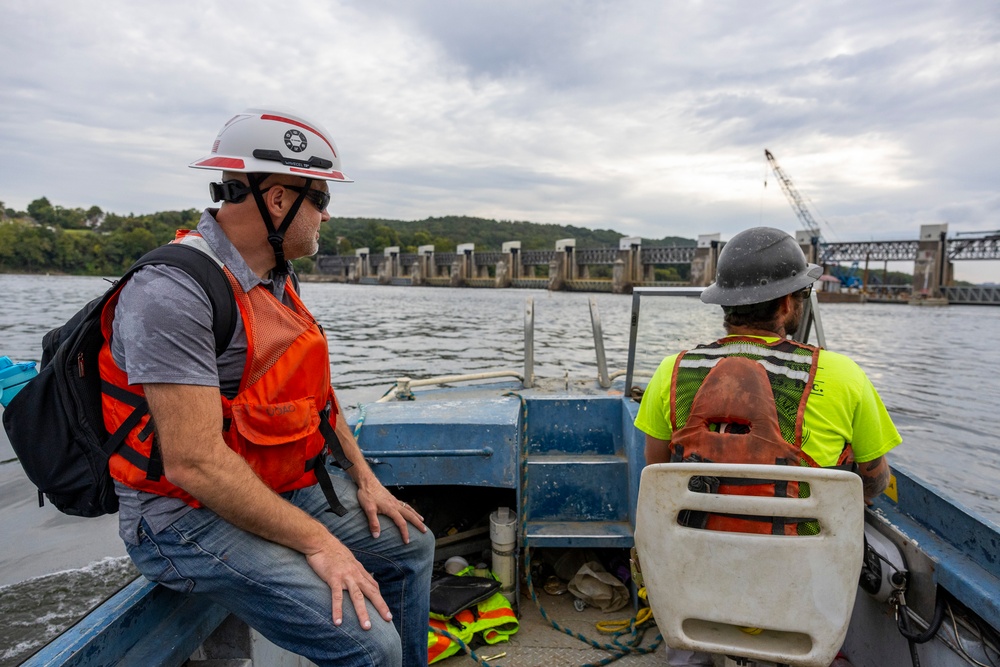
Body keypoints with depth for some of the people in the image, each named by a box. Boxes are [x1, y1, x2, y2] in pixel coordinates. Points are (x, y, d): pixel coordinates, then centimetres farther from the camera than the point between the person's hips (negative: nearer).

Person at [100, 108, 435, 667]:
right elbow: (193, 463, -28)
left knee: (410, 544, 15)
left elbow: (311, 389, 12)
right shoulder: (174, 291, -24)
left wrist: (364, 478, 7)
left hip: (285, 486, 9)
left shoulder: (278, 278, 6)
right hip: (194, 515, -9)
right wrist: (317, 542, -22)